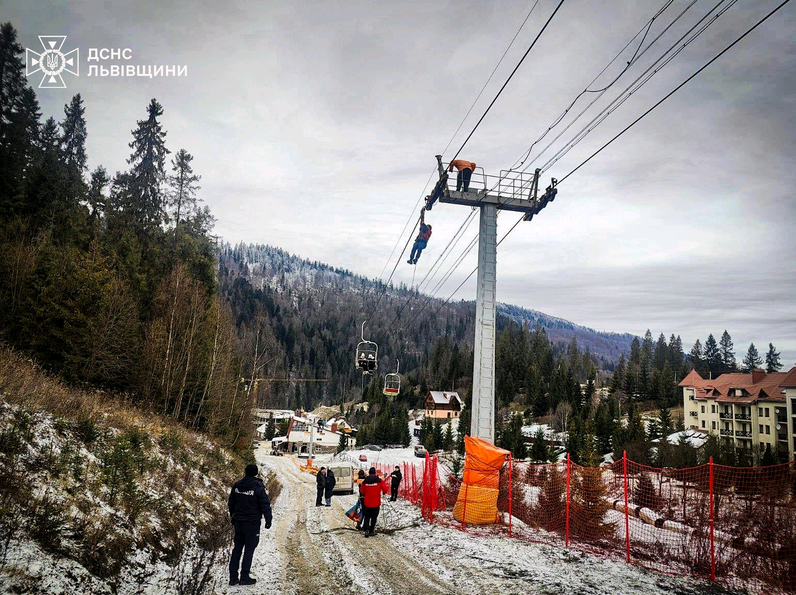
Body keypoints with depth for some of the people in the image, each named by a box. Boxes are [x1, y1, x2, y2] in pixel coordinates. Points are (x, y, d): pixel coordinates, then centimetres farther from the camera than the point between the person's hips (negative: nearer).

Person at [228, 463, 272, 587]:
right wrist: (268, 520, -3)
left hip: (238, 522, 5)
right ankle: (245, 577, 4)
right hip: (252, 523, -5)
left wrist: (232, 516, 29)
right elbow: (265, 505, -13)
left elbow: (231, 502, 16)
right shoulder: (258, 487, -14)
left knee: (237, 548, 13)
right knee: (249, 548, 3)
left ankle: (233, 577, 14)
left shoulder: (237, 486, 4)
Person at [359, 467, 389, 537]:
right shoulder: (379, 481, -10)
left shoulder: (365, 482, -5)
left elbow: (362, 491, 5)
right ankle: (371, 531, 14)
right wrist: (384, 492, 16)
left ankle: (366, 529, -6)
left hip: (367, 503, 1)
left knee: (367, 516, 13)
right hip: (376, 503, -1)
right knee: (374, 517, 12)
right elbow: (385, 488, -7)